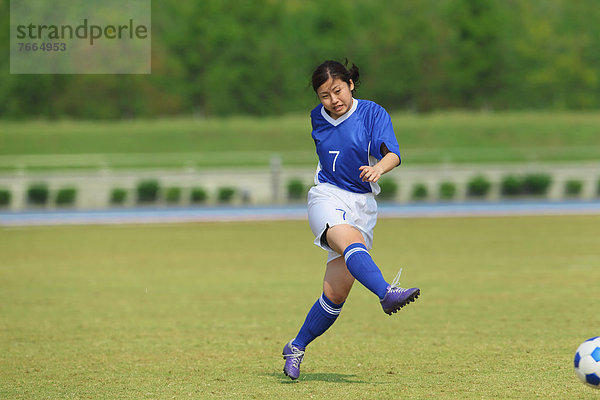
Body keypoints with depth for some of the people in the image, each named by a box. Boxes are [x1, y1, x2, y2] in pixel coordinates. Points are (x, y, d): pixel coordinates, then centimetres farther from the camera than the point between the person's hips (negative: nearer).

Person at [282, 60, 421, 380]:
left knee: (335, 294, -6)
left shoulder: (373, 113, -3)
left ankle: (296, 348, 14)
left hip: (362, 205, 0)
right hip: (327, 197, 1)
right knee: (350, 241, -35)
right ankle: (387, 293, -60)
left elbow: (392, 153, -18)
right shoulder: (317, 118, 9)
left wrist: (378, 168, -41)